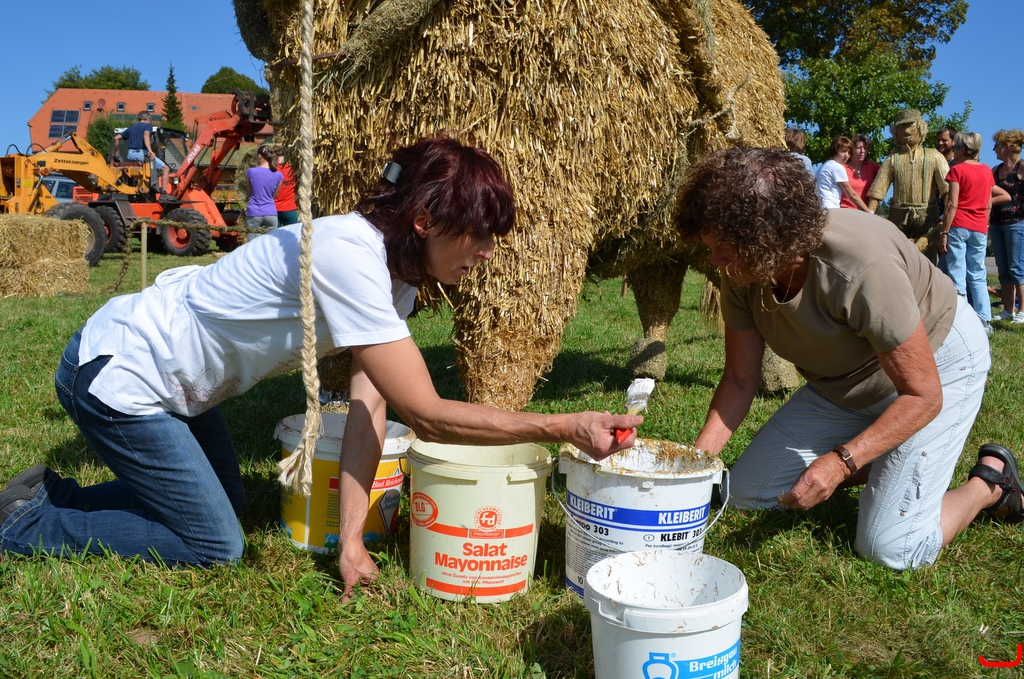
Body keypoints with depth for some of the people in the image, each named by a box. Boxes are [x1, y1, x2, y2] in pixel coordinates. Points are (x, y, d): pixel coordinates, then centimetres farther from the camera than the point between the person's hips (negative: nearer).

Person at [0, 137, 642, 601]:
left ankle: (54, 493, 31)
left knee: (219, 503, 20)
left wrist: (352, 538, -13)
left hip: (169, 373, 9)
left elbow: (370, 407, -9)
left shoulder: (397, 268, -4)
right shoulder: (349, 257, -33)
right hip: (114, 374, -9)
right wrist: (565, 426, -30)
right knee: (215, 546, -2)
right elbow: (428, 415, -33)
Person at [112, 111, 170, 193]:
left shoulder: (131, 128, 24)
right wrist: (150, 151, -28)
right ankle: (163, 191, -11)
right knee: (166, 169, 1)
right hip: (142, 153, -7)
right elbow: (146, 136, -17)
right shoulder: (148, 125, 5)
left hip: (130, 155, 7)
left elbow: (116, 138, 22)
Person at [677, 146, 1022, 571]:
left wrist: (840, 462, -39)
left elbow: (923, 396, -29)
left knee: (889, 547, -15)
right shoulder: (742, 274, -20)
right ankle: (873, 466, 19)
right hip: (842, 383, 6)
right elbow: (740, 379, -9)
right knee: (747, 490, 2)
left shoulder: (862, 268, -39)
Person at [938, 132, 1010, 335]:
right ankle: (984, 321, 7)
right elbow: (991, 202, 14)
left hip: (958, 226, -5)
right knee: (978, 276, 9)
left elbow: (952, 204, -11)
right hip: (980, 228, 5)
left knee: (957, 275, -3)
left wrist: (944, 233, -11)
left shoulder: (957, 169, -5)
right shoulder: (987, 170, 12)